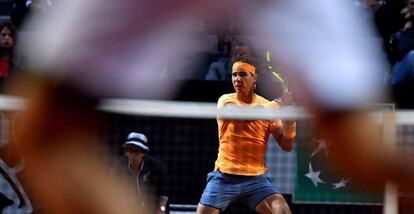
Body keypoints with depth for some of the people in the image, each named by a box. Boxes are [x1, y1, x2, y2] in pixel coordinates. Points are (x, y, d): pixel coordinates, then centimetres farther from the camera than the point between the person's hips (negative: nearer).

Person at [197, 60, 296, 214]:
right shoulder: (226, 101, -1)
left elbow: (287, 146, 2)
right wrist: (278, 104, -22)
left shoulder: (268, 106, 4)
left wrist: (289, 119, -15)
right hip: (224, 177, -1)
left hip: (256, 178, 1)